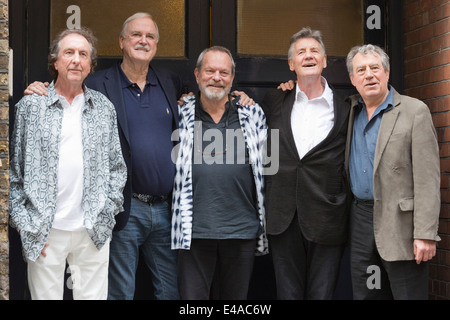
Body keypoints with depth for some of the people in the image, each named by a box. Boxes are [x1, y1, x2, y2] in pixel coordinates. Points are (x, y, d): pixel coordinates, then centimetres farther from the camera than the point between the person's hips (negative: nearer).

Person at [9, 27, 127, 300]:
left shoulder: (104, 108, 10)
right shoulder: (30, 105, 3)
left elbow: (116, 166, 14)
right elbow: (13, 170, 3)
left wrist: (108, 212, 4)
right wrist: (24, 223, -2)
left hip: (94, 231, 2)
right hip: (44, 231, -2)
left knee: (94, 295, 5)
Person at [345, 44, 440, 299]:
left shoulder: (415, 111, -6)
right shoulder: (352, 110, 11)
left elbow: (427, 179, -12)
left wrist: (425, 234, -18)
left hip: (400, 221, -6)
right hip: (361, 218, 6)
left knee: (408, 294, -2)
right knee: (365, 294, 11)